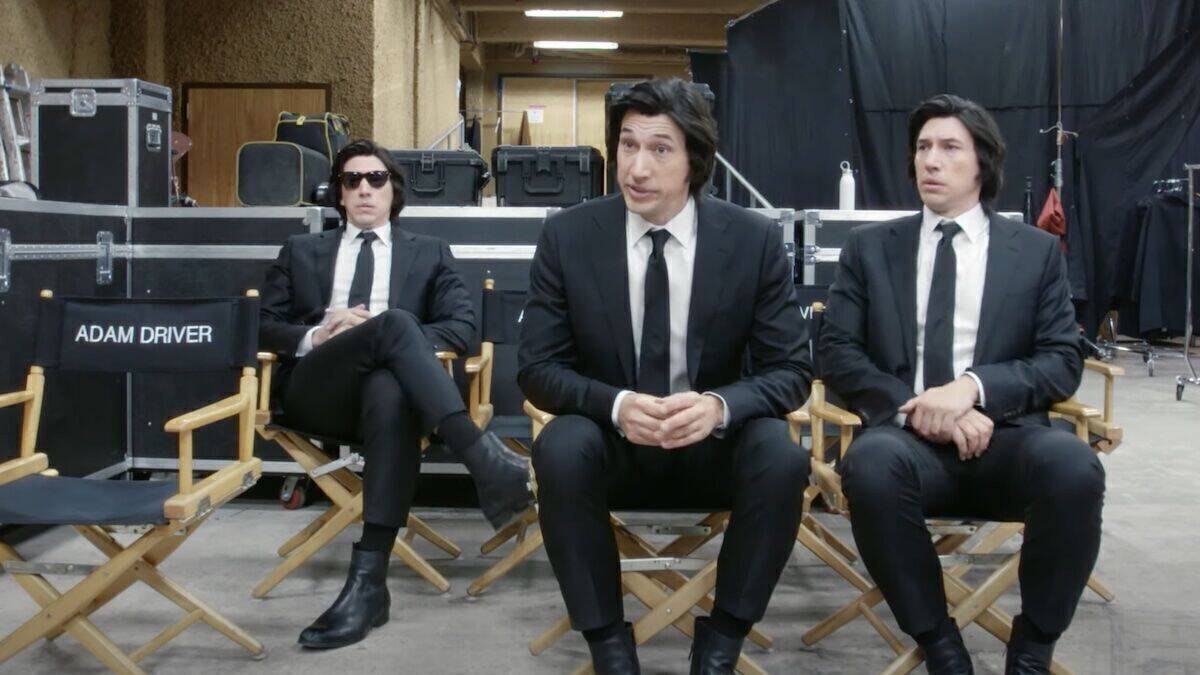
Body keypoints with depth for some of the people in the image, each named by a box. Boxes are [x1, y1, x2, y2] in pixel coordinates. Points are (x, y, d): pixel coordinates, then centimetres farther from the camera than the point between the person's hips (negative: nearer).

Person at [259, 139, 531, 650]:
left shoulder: (429, 253, 24)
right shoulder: (301, 251, 26)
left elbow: (462, 327, 9)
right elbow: (262, 325, 17)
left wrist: (383, 335, -7)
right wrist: (315, 336, -5)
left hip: (387, 382, 0)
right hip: (314, 391, 0)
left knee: (390, 390, -41)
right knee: (393, 322, -33)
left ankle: (368, 581, -44)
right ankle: (485, 458, -46)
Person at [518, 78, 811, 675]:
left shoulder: (755, 240, -8)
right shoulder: (568, 236, -7)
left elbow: (791, 370, -6)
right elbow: (537, 367, -6)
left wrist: (718, 405, -28)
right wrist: (616, 405, -27)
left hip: (716, 444, 0)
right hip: (610, 440, 0)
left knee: (782, 457, -31)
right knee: (559, 450, -32)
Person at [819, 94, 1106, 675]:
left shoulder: (1036, 251, 14)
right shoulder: (869, 246, 14)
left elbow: (1062, 362, 5)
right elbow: (836, 352, 6)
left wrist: (974, 386, -14)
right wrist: (915, 405, -12)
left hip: (1004, 435, 1)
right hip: (907, 435, 0)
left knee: (1074, 467, -33)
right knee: (871, 463, -36)